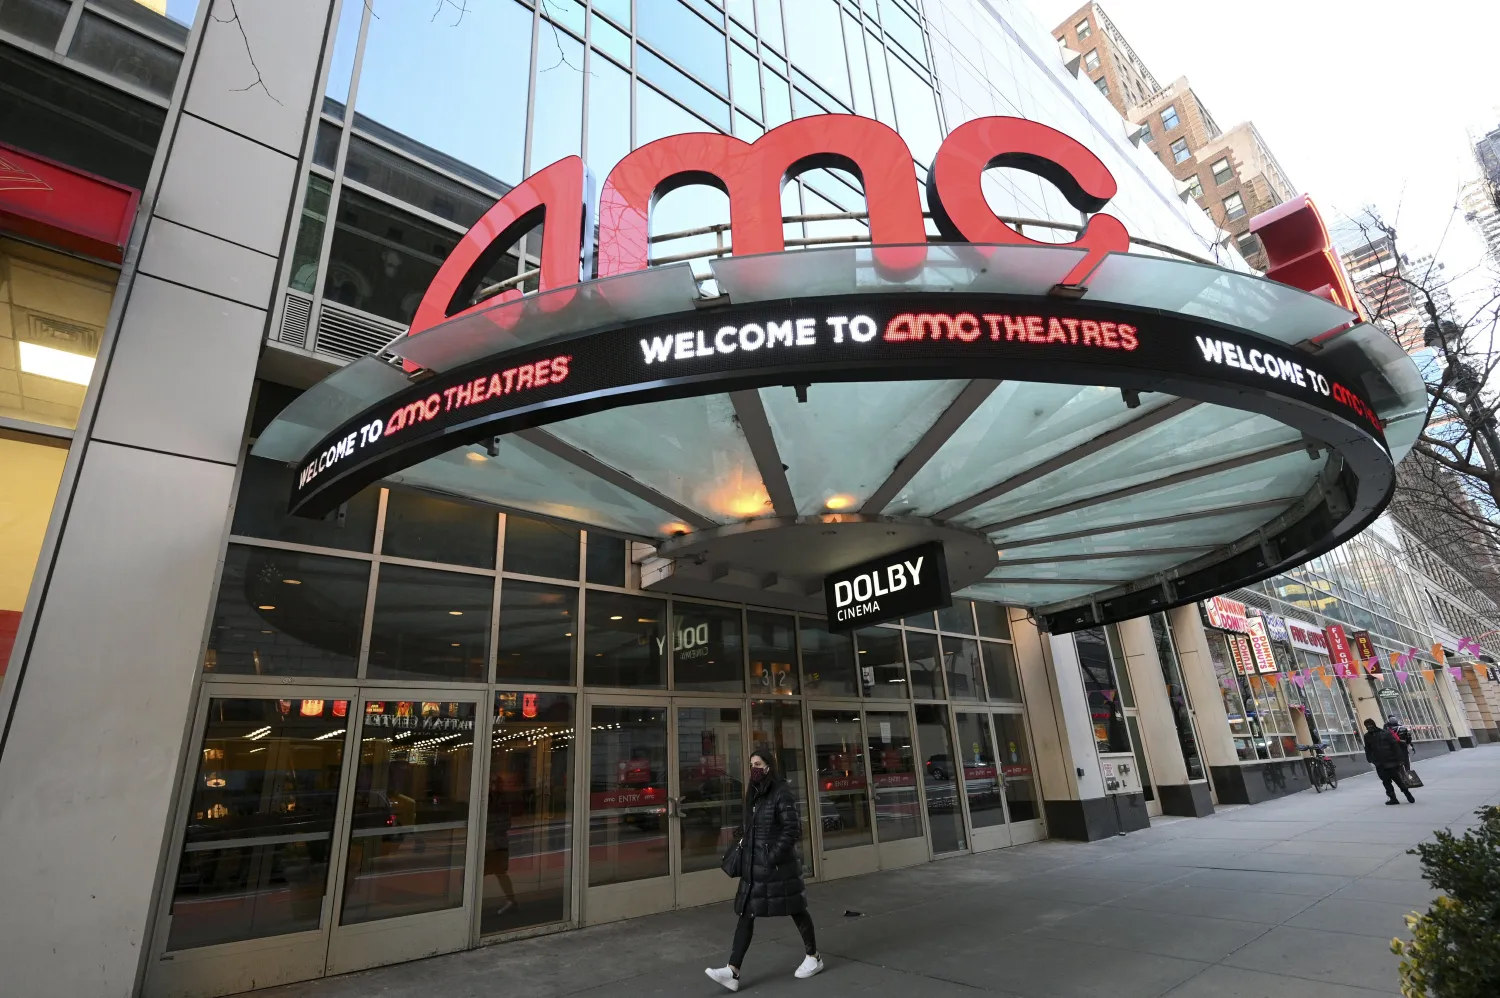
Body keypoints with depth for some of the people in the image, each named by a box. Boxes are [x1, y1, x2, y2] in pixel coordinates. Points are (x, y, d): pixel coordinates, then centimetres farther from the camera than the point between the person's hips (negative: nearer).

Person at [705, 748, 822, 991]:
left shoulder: (781, 792, -14)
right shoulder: (753, 793, 8)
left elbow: (793, 829, -17)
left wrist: (774, 856, -20)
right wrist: (743, 855, 13)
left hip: (777, 864, -7)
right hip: (753, 865, 7)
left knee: (795, 910, 10)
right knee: (745, 914, 2)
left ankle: (814, 957, 29)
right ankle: (733, 972, 2)